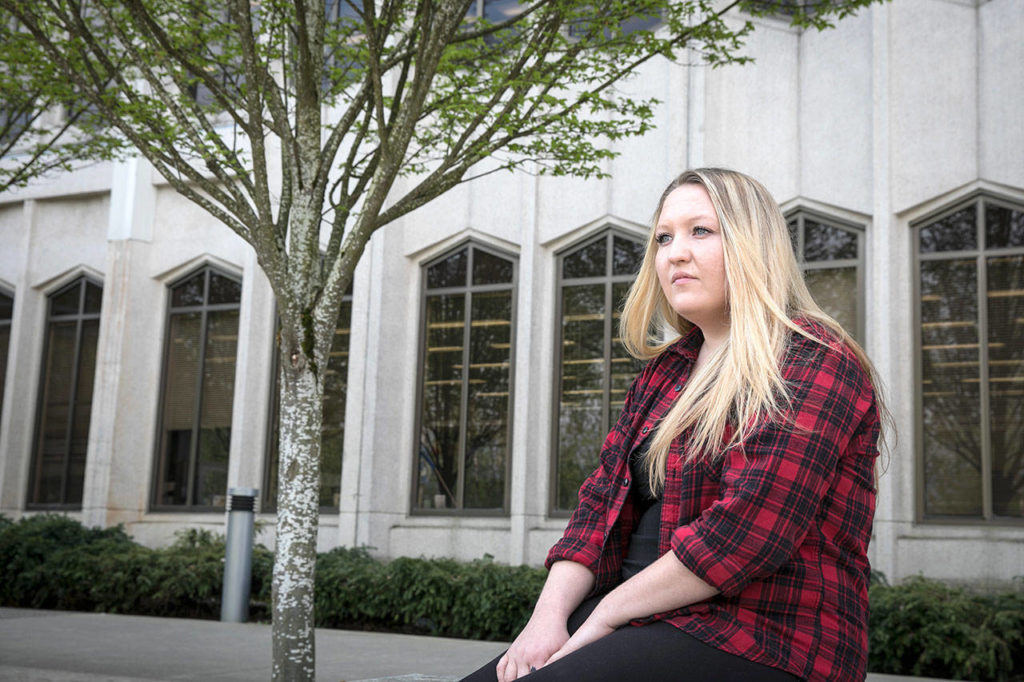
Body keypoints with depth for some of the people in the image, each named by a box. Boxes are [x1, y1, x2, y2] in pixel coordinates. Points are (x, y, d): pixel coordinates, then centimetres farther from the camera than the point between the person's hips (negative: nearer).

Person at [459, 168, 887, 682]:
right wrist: (550, 612, -4)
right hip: (644, 618, 7)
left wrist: (606, 613, -14)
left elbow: (750, 527, -20)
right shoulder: (666, 370, 18)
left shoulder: (813, 360, -9)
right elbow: (602, 498, 13)